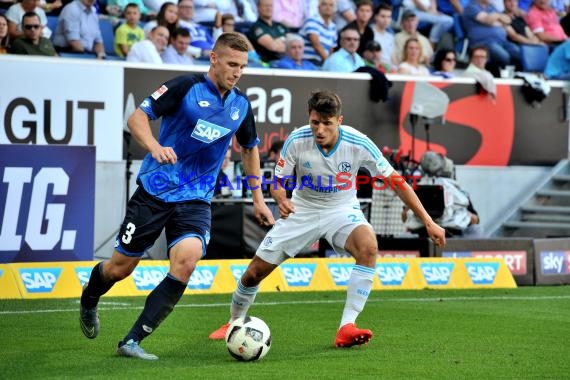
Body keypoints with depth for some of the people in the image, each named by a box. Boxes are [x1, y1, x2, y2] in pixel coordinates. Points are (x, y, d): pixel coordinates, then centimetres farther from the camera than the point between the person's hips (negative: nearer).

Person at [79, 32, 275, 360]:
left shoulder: (241, 105, 6)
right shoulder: (186, 87, -9)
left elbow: (250, 148, 23)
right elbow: (137, 117, -11)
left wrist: (258, 199, 21)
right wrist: (155, 146, -30)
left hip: (196, 201, 3)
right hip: (155, 191, -3)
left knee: (187, 259, -24)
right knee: (121, 267, 5)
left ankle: (132, 341, -19)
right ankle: (89, 302, 43)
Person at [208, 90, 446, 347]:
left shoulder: (358, 144, -24)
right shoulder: (296, 141, -21)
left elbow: (396, 181, -15)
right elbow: (278, 182, -9)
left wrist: (428, 222, -16)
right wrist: (281, 200, -34)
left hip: (342, 210, -1)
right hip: (302, 210, 1)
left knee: (368, 247, -34)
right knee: (254, 272, 0)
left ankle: (346, 327, -31)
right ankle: (234, 324, 31)